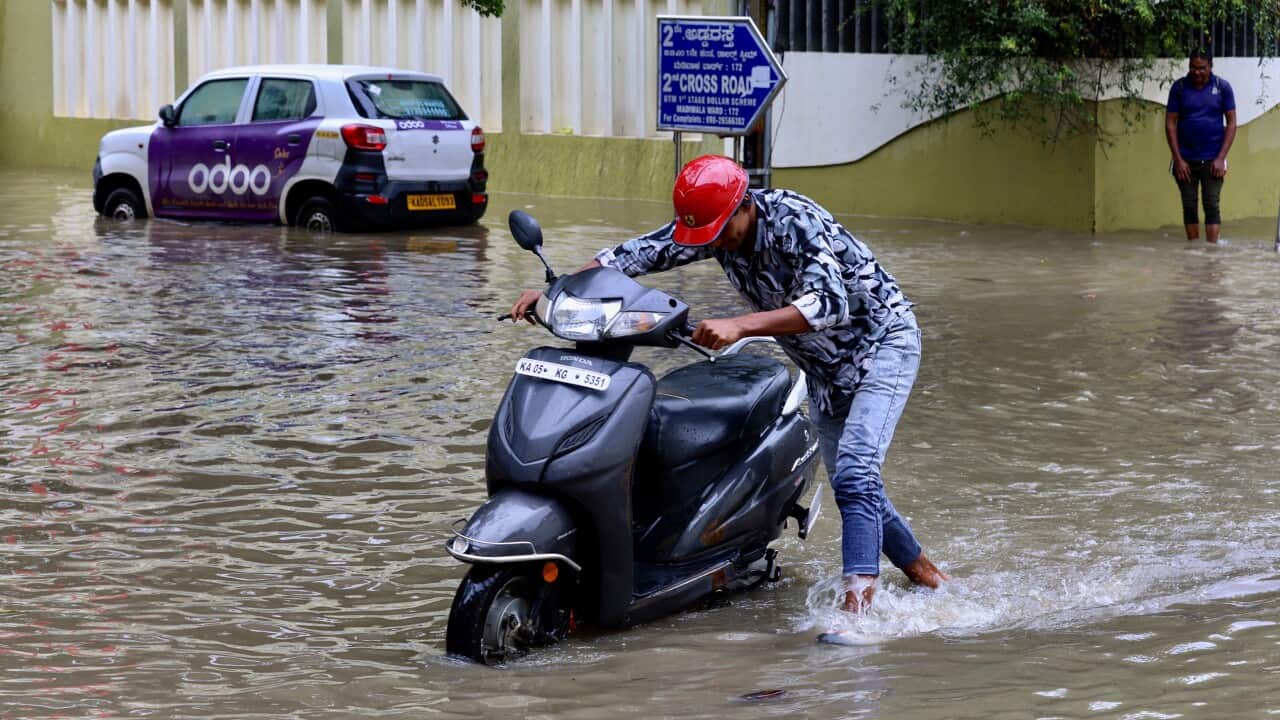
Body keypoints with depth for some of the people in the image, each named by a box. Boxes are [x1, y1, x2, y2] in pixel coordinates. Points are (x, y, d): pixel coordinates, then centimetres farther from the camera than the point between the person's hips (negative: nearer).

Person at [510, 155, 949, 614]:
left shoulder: (794, 221, -31)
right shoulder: (711, 225, -9)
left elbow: (830, 303, -43)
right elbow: (638, 253, -5)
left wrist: (739, 326, -53)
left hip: (882, 341, -8)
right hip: (825, 369, 8)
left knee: (854, 475, -25)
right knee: (854, 487, 12)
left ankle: (857, 601, -32)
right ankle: (923, 572, 31)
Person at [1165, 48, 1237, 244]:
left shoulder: (1222, 87, -1)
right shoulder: (1179, 87, 0)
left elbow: (1231, 123, 1)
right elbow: (1170, 123, 0)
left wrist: (1221, 158, -7)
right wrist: (1178, 159, -6)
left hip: (1212, 160, -1)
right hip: (1185, 160, 1)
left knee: (1212, 206, -7)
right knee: (1189, 207, 5)